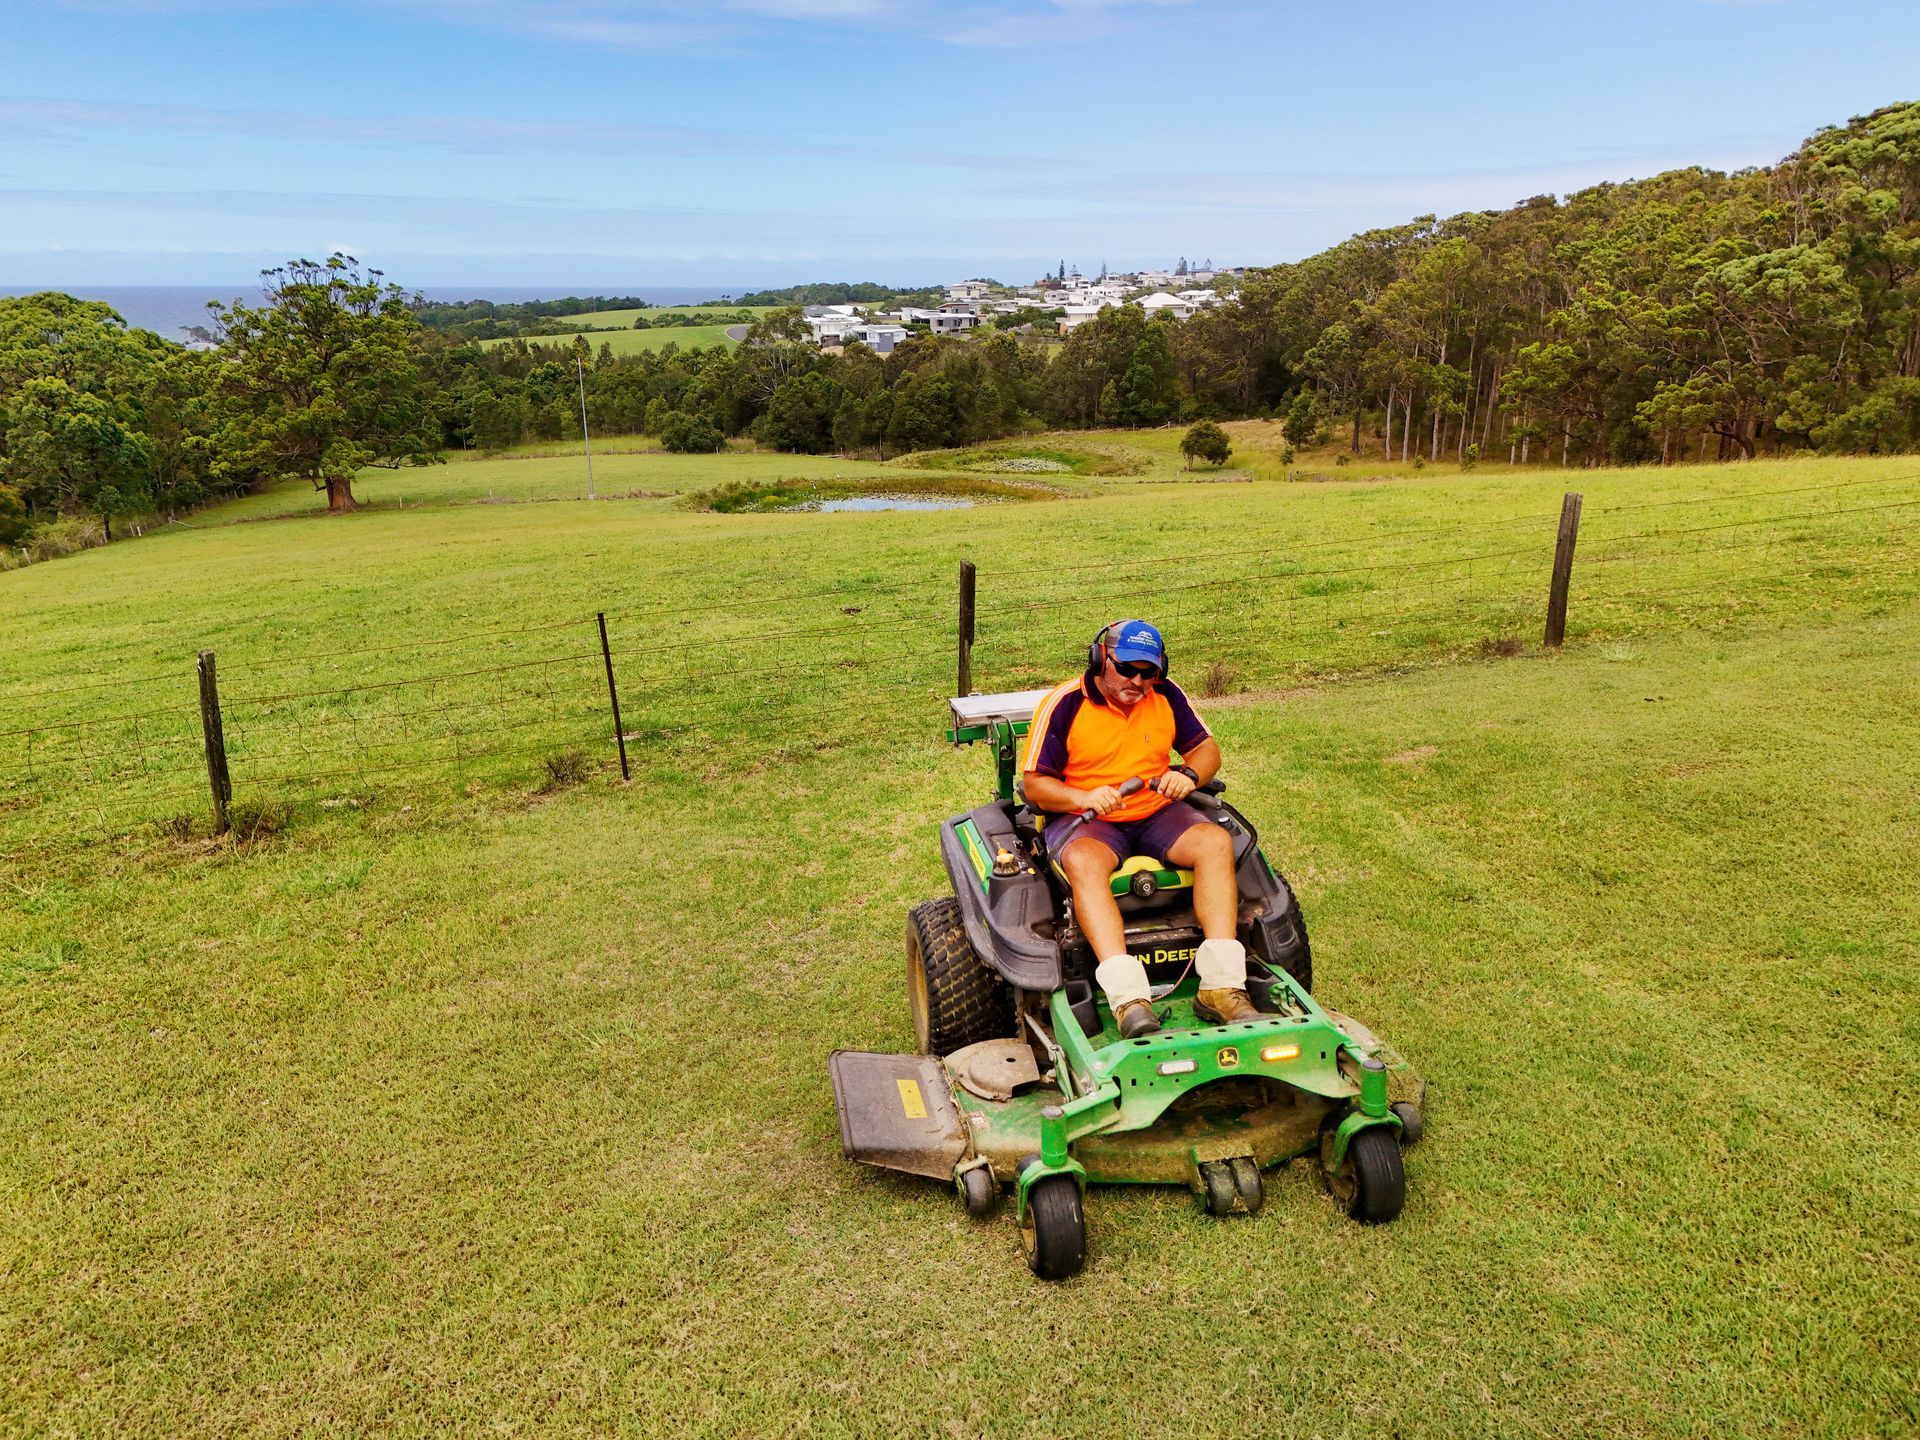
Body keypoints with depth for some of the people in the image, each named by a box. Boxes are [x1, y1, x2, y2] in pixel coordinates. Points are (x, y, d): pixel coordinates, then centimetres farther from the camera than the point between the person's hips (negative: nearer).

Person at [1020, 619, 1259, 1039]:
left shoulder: (1166, 696, 5)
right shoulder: (1064, 704, -7)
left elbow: (1206, 747, 11)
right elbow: (1034, 783, -6)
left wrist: (1189, 775, -13)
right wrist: (1085, 797, -25)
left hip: (1157, 813, 4)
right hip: (1084, 817, -4)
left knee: (1216, 842, -24)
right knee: (1084, 863, -37)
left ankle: (1221, 988, -31)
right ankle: (1127, 998, -48)